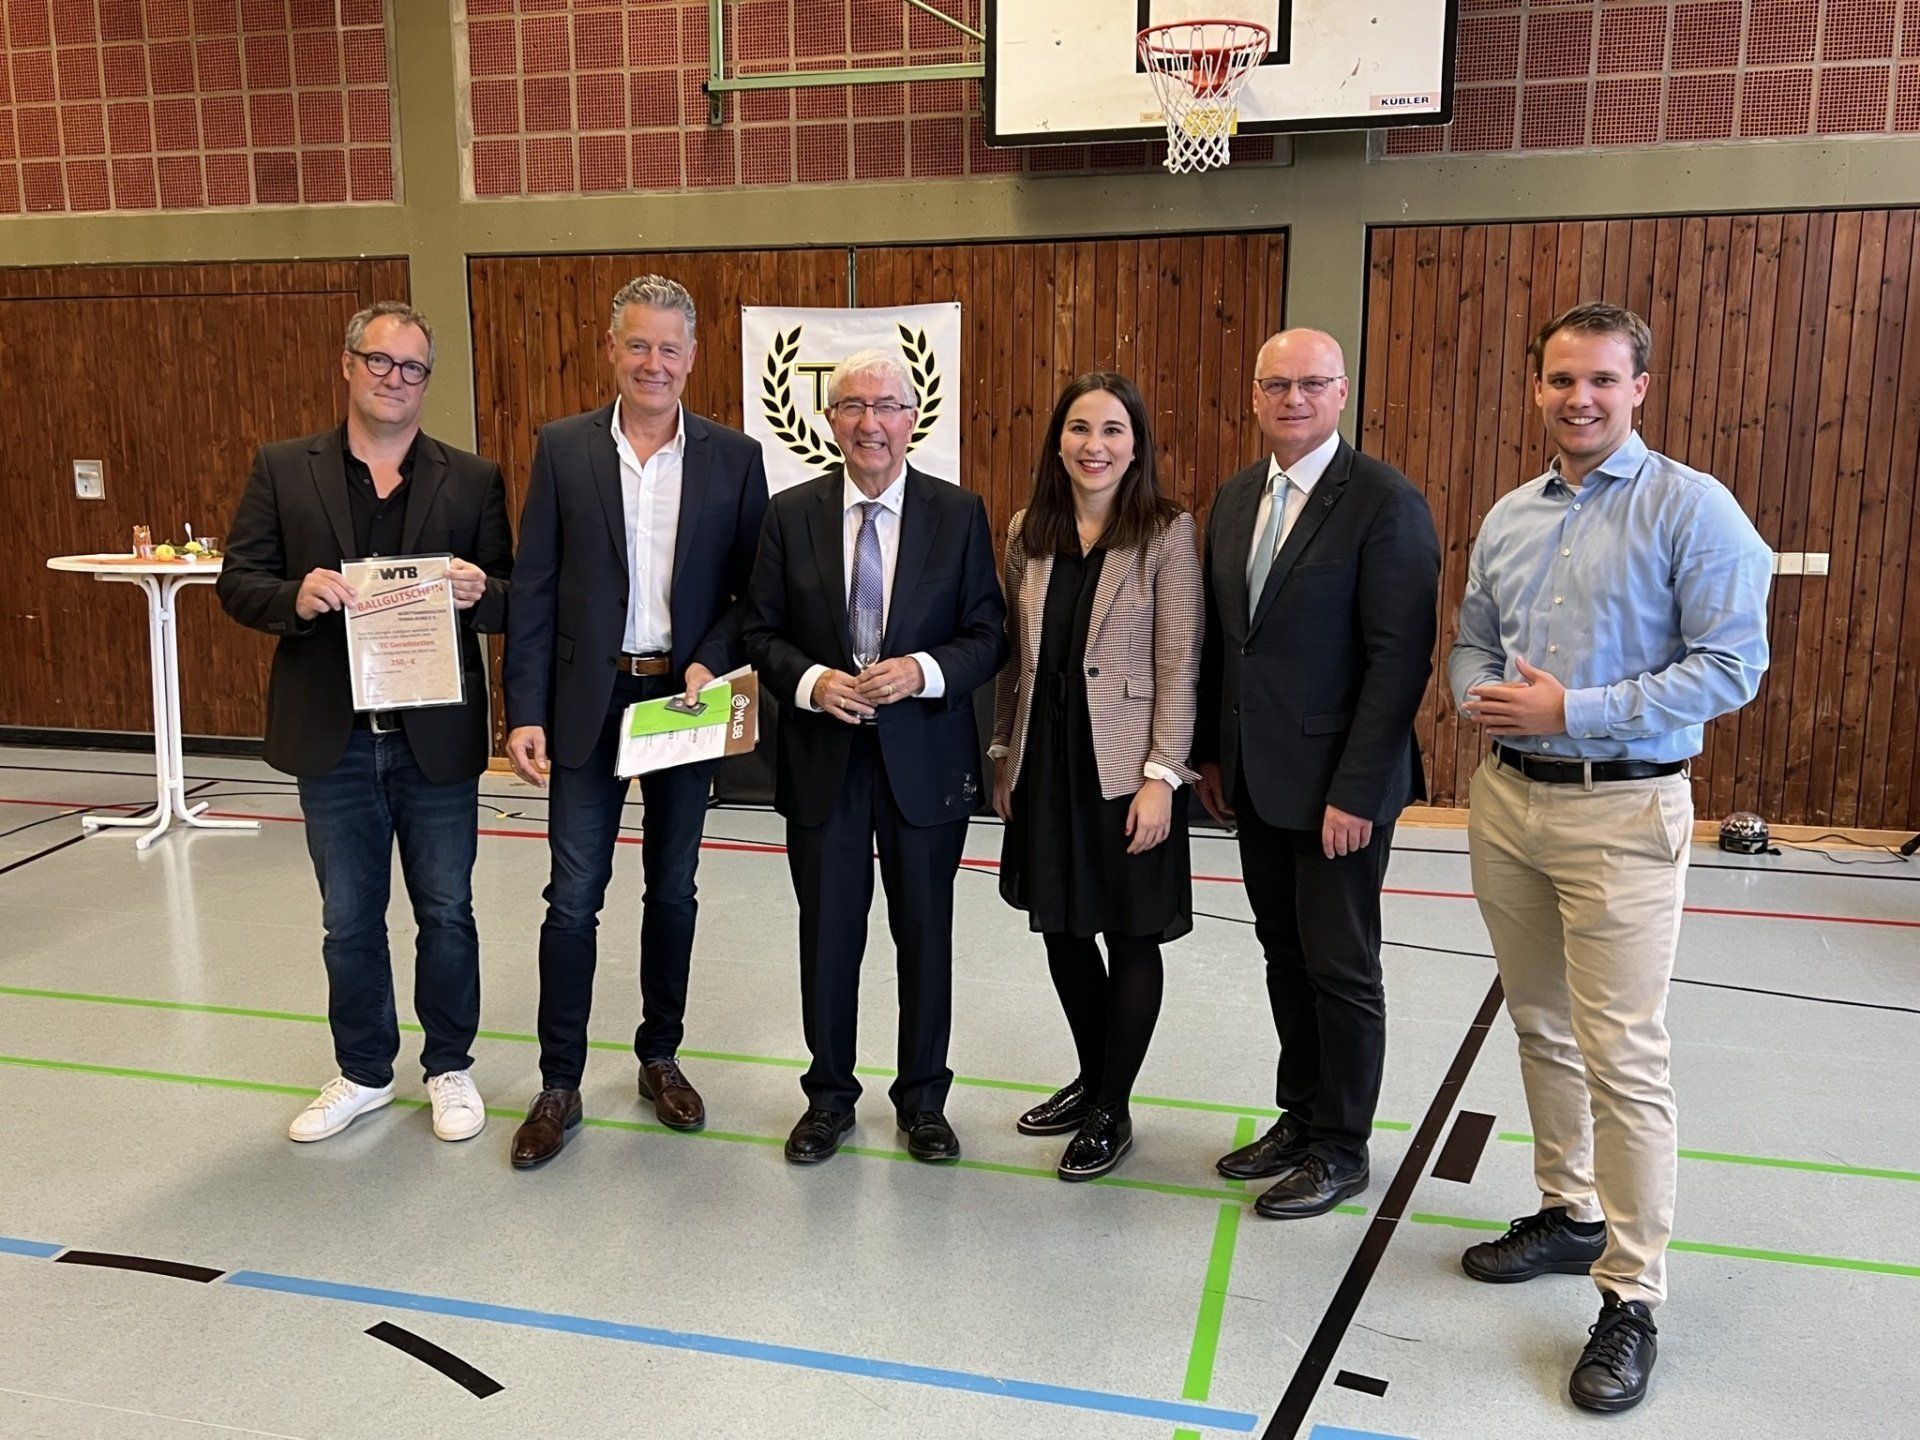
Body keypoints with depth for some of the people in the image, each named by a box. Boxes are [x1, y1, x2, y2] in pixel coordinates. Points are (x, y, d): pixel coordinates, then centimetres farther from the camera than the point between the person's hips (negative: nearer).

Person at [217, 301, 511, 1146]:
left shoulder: (473, 480, 3)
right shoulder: (282, 470, 4)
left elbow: (509, 600, 1)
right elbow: (238, 583, 1)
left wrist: (478, 593, -21)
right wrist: (296, 595, -19)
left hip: (436, 736, -1)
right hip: (333, 736, 1)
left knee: (446, 913, 10)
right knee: (348, 919, 14)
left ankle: (450, 1068, 29)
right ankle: (363, 1072, 32)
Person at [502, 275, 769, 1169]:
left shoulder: (733, 458, 1)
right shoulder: (563, 449, -1)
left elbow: (751, 587, 2)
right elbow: (533, 592, -2)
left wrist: (712, 665, -15)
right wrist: (525, 714, -7)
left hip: (686, 699, 1)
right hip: (588, 702, -1)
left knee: (673, 890, 12)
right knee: (573, 895, 2)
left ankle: (661, 1058, 29)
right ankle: (559, 1085, 15)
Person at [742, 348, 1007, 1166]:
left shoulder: (959, 514, -1)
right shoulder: (790, 514, 1)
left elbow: (987, 636, -1)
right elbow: (762, 634, 3)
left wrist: (924, 670, -19)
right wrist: (811, 681, -16)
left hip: (925, 759, 0)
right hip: (822, 760, 1)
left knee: (924, 933, 11)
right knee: (828, 935, 11)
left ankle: (922, 1097, 29)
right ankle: (829, 1093, 30)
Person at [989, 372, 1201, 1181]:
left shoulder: (1167, 533, -8)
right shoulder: (1028, 532, 6)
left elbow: (1178, 664, -11)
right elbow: (1011, 654, 10)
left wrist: (1161, 776, -15)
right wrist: (1003, 757, 10)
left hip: (1124, 770, -5)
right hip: (1045, 764, 5)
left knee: (1130, 936, 7)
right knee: (1061, 929, 15)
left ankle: (1112, 1112, 22)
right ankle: (1091, 1078, 36)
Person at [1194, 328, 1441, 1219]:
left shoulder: (1384, 503, -13)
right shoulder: (1236, 500, 9)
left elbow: (1400, 659, -17)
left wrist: (1355, 793, -20)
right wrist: (1212, 753, 11)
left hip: (1335, 785, -7)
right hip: (1257, 779, 7)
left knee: (1341, 970, 5)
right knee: (1285, 957, 17)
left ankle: (1340, 1150, 22)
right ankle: (1300, 1118, 33)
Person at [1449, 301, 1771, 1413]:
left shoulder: (1691, 508, -8)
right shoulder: (1508, 518, 11)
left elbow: (1732, 666, -14)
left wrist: (1571, 711, -18)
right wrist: (1484, 694, -5)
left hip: (1622, 812, -6)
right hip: (1507, 799, 6)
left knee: (1623, 1056, -5)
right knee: (1541, 1028, 16)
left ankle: (1632, 1297, 8)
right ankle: (1569, 1214, 34)